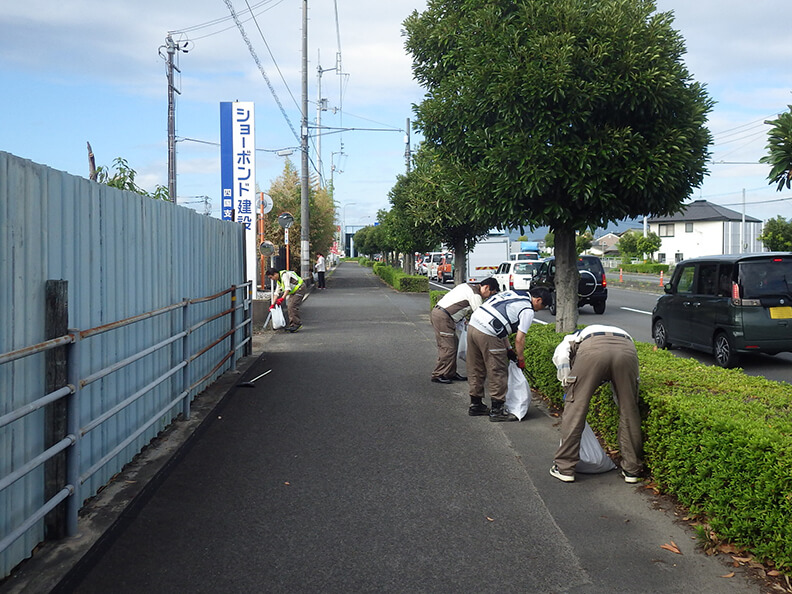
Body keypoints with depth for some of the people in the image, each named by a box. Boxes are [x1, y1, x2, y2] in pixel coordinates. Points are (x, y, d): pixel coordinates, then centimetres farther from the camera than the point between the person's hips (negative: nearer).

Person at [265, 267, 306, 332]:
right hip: (293, 292, 10)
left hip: (299, 289, -10)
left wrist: (282, 298, -38)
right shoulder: (278, 280, 11)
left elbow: (288, 288, -30)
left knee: (292, 306, -18)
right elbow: (276, 292, 15)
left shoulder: (284, 275, -20)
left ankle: (297, 324, -16)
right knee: (289, 306, 5)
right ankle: (292, 324, 8)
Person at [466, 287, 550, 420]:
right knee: (498, 373, 3)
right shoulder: (527, 310, -4)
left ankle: (476, 405, 31)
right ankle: (497, 411, 10)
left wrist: (507, 349, 26)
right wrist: (521, 360, 10)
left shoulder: (513, 294, 23)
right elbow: (519, 339, -6)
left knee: (476, 370, 19)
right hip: (488, 335, -9)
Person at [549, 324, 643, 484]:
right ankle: (632, 469, 26)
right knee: (629, 411, 17)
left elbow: (560, 355, 10)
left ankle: (564, 468, 14)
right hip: (627, 349, 3)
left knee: (575, 407, 8)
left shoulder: (572, 339, 38)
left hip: (592, 349, -3)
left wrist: (568, 386, 20)